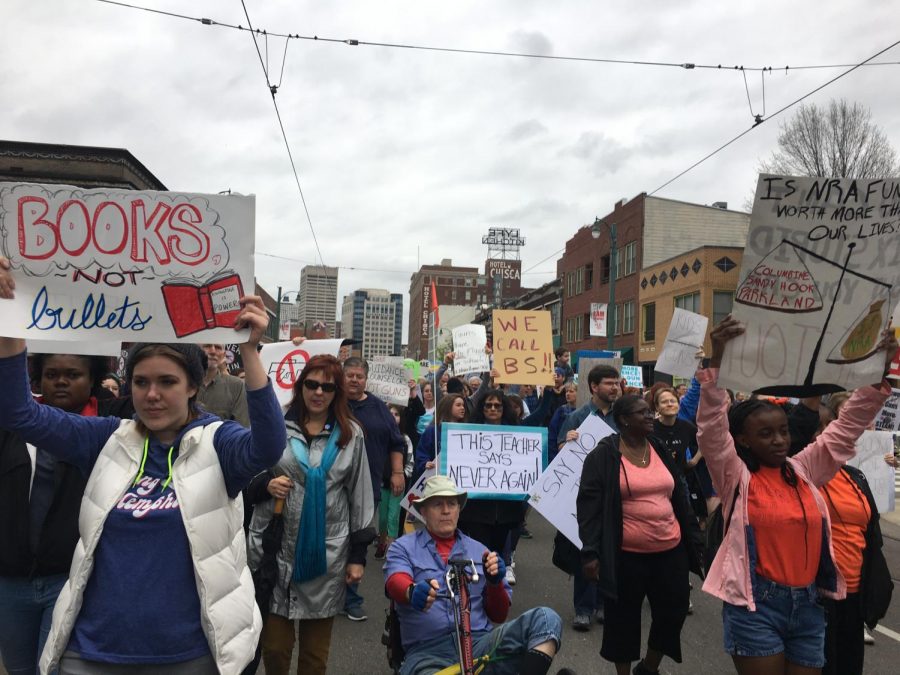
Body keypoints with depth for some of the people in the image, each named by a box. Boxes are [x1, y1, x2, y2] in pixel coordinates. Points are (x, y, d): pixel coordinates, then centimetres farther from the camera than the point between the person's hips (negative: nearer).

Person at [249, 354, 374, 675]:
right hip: (277, 548, 0)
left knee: (315, 649, 11)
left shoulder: (351, 434, 2)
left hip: (328, 553, 0)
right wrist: (265, 486, -15)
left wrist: (358, 554, 3)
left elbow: (360, 496, 4)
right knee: (274, 646, 6)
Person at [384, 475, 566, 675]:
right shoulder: (403, 547, 12)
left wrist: (495, 582, -5)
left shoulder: (479, 551, 20)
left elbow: (498, 615, 17)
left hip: (481, 643, 4)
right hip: (428, 651, -4)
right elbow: (396, 583, -10)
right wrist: (414, 591, -35)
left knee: (546, 618, -21)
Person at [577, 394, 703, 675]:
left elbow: (679, 498, 15)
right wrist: (590, 552, -15)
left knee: (673, 612, 13)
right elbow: (589, 506, -11)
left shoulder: (661, 450, 8)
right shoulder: (603, 456, -9)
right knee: (624, 618, 10)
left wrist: (693, 537, 13)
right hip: (627, 556, -5)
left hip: (671, 550, 5)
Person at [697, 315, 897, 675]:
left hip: (808, 604, 5)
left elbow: (848, 425, 7)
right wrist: (718, 360, -33)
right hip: (757, 605, -5)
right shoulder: (735, 474, -8)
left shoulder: (804, 469, 6)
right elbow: (712, 427, -23)